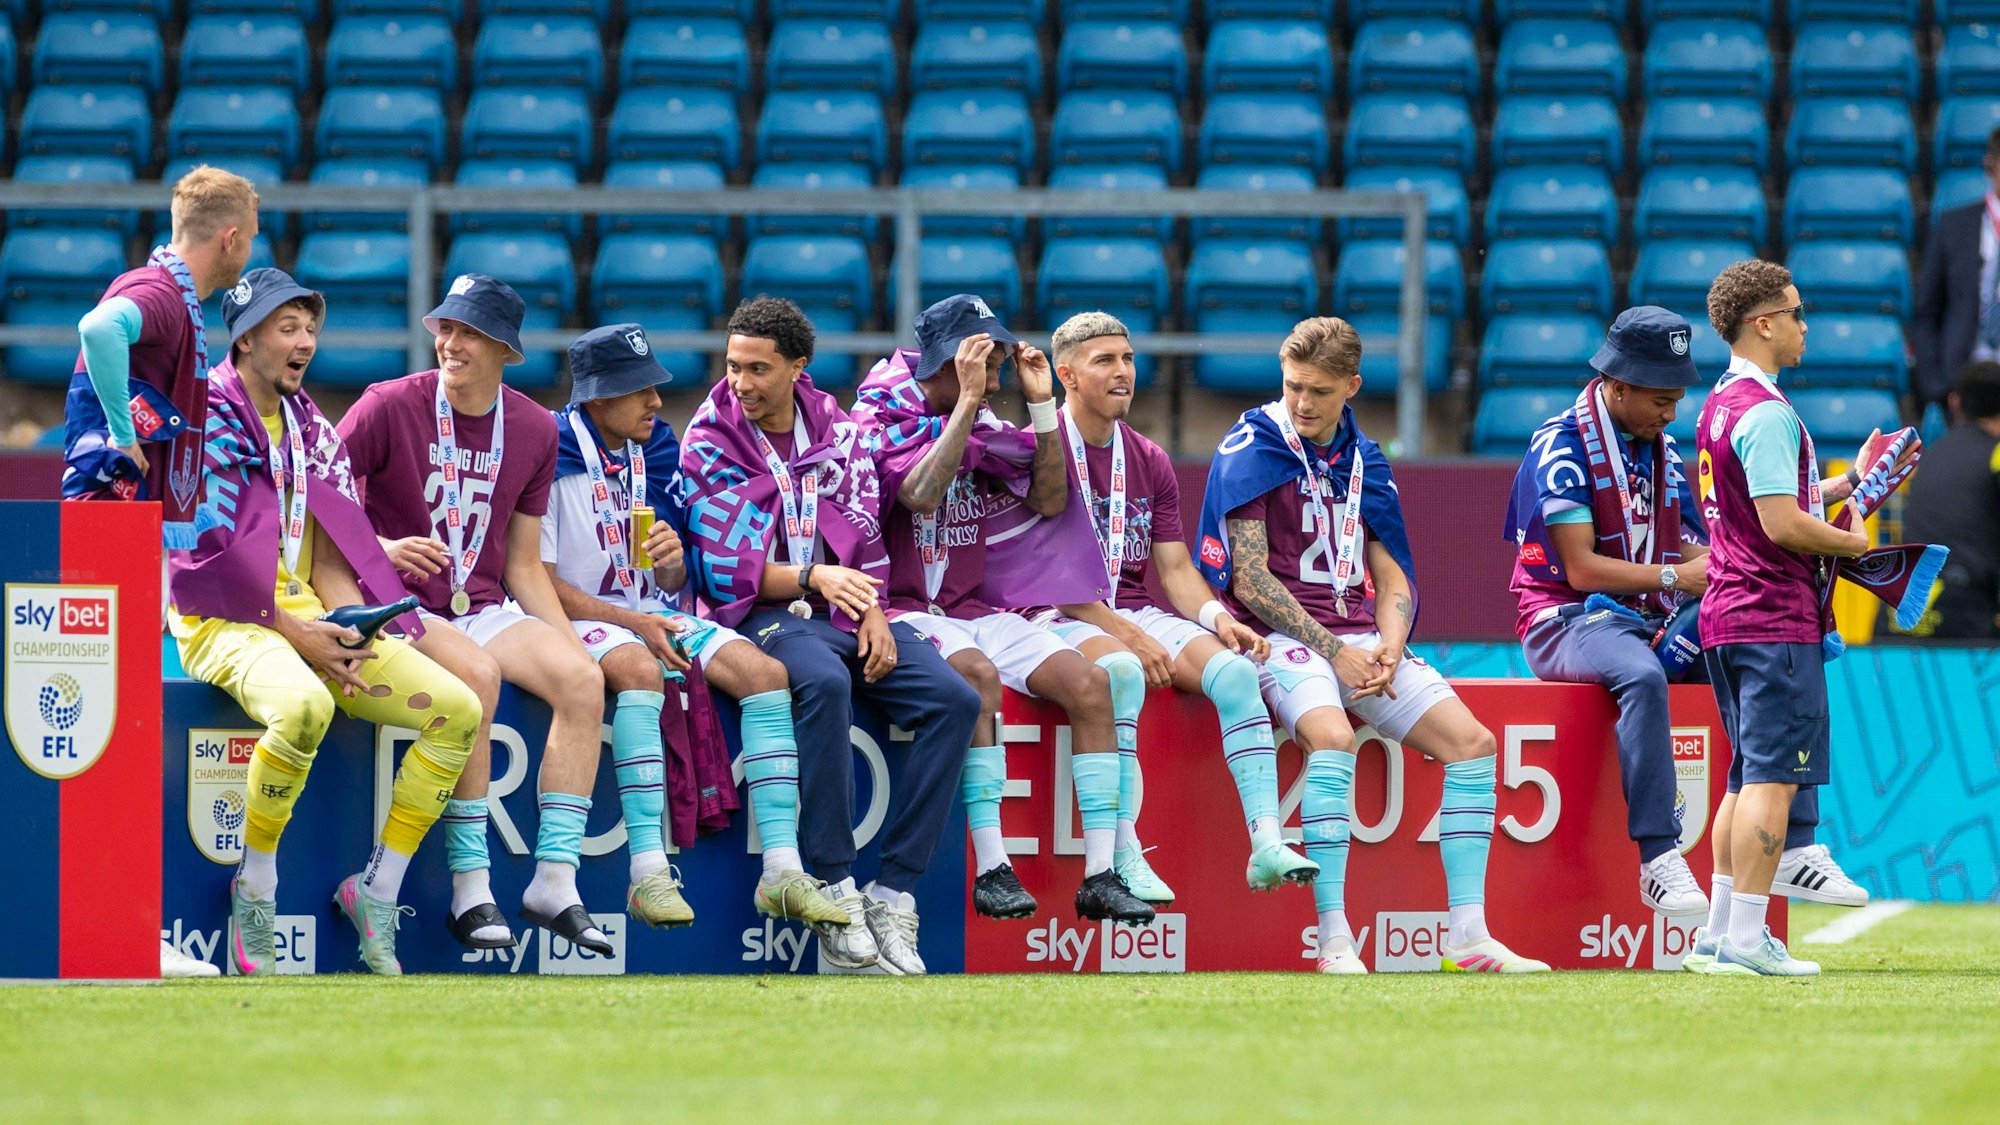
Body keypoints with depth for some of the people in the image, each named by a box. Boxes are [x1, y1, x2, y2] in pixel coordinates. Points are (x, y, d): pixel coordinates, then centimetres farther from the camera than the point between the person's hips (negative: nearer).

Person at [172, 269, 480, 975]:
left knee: (457, 710, -10)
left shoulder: (312, 431, 18)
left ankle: (378, 892, -2)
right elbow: (207, 553, -13)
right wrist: (296, 634, -17)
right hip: (222, 621, -7)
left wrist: (351, 630, -6)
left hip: (310, 617, 7)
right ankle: (255, 892, -22)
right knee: (305, 705, -40)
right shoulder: (207, 420, -4)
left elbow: (329, 556, 15)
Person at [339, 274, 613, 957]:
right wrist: (378, 548, -23)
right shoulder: (390, 407, -4)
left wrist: (571, 643, 0)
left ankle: (555, 880, -21)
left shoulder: (534, 431, 9)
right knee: (475, 673, -35)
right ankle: (470, 888, -32)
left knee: (582, 678, -23)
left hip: (484, 608, 5)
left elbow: (524, 568, 14)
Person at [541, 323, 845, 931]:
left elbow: (670, 584, 14)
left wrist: (672, 562, -11)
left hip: (651, 614, 7)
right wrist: (635, 624, -19)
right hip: (580, 619, -7)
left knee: (764, 672, -15)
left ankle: (782, 873, -20)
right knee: (639, 670, -39)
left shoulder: (656, 450, 10)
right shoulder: (553, 456, -11)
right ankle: (649, 874, -42)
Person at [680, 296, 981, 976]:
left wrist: (872, 612, -5)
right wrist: (811, 579, -21)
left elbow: (864, 539, 13)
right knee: (824, 682, -39)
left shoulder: (835, 431, 12)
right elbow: (729, 569, -6)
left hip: (843, 613, 5)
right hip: (761, 615, -5)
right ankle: (836, 895, -35)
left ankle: (892, 895, -21)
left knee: (954, 700, -19)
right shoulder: (708, 445, 1)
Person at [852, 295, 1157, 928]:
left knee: (1089, 681, -13)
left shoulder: (978, 427, 13)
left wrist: (1042, 404, 4)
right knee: (978, 674, -36)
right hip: (903, 609, -7)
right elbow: (921, 494, -24)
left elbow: (1050, 499, 12)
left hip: (975, 610, 7)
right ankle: (991, 871, -35)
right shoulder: (878, 418, -7)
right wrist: (965, 401, -24)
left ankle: (1102, 874, -16)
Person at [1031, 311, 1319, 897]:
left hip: (1140, 615, 6)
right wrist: (1126, 634, -19)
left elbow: (1175, 569, 13)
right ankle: (1123, 858, -40)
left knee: (1234, 668, -22)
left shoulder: (1150, 462, 17)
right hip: (1066, 621, -6)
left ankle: (1266, 843, -31)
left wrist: (1219, 619, -9)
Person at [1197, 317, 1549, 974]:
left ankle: (1468, 936, -12)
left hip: (1360, 641, 6)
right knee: (1332, 738, -36)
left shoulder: (1364, 462, 15)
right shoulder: (1249, 451, -3)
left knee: (1471, 741, -11)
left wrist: (1388, 649, -6)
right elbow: (1250, 580, -9)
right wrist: (1334, 652, -15)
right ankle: (1334, 940, -37)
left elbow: (1391, 579, 16)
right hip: (1281, 636, -6)